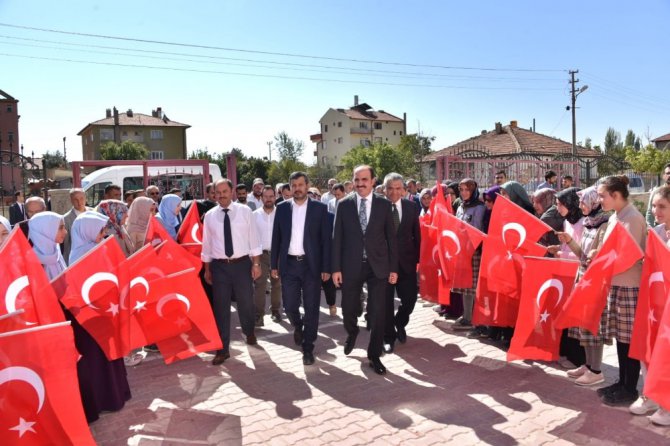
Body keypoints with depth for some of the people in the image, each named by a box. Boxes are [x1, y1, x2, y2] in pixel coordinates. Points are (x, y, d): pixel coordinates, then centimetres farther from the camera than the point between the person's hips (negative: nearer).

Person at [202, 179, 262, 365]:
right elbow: (206, 244, 8)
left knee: (246, 302, 12)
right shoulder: (209, 216, 2)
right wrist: (207, 269, 9)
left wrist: (256, 263, -4)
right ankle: (223, 349, 19)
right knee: (220, 307, 6)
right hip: (219, 266, 1)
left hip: (242, 264, -1)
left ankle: (249, 332, 43)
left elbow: (253, 238, -1)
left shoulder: (244, 211, -3)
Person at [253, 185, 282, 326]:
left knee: (276, 284, 13)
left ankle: (275, 310, 27)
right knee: (259, 285, -4)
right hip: (261, 254, 0)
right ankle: (258, 315, -1)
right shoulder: (255, 215, 0)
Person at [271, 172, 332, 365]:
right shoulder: (282, 208, 5)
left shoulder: (320, 208, -1)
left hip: (311, 264, -1)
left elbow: (326, 239, -3)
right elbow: (276, 237, 8)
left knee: (311, 308, 5)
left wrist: (326, 267, -7)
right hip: (289, 264, 2)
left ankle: (308, 348, 20)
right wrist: (274, 264, 5)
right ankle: (298, 327, 39)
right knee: (289, 306, 5)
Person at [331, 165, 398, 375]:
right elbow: (337, 238, 1)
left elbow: (391, 237, 3)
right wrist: (336, 267, -4)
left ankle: (374, 356, 21)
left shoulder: (384, 204, 1)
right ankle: (352, 332, 44)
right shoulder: (344, 204, 1)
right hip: (351, 265, 0)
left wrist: (394, 268, 0)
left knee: (377, 313, 3)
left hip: (377, 265, 0)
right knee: (348, 308, 9)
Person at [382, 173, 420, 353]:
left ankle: (399, 323, 36)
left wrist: (417, 258, 3)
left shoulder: (412, 206, 3)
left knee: (410, 299, 5)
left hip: (406, 261, 2)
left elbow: (416, 234, 6)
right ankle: (389, 336, 25)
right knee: (386, 302, 7)